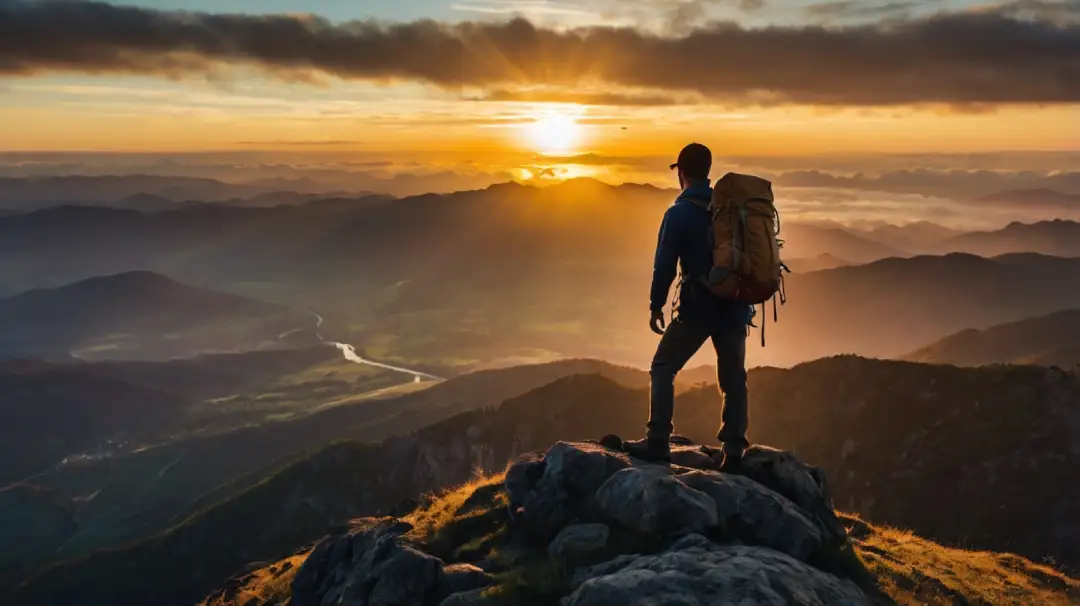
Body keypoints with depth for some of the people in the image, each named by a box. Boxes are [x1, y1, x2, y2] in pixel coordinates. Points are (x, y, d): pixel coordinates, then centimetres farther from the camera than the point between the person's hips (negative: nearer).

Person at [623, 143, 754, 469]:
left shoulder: (678, 213, -9)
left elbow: (665, 265, -10)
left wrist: (655, 306, 1)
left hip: (697, 308, -4)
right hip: (735, 307, 5)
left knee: (663, 369, 8)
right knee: (733, 378, 11)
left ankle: (658, 442, 3)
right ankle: (734, 450, 12)